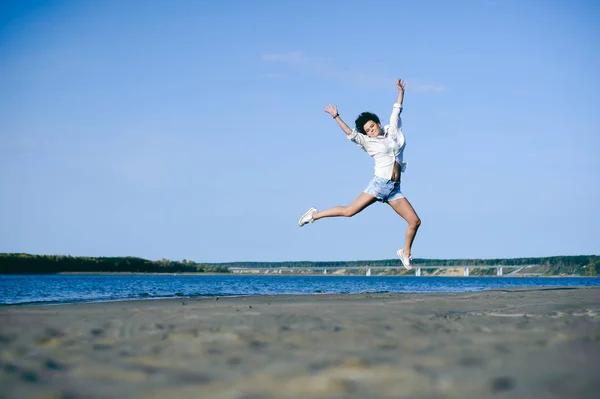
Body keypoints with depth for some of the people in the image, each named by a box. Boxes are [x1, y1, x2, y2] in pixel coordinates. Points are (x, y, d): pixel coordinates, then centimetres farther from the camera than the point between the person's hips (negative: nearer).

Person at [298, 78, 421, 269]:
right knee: (350, 211, -12)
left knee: (415, 221, -2)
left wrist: (401, 91, 18)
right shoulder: (368, 142, 4)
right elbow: (351, 134, -8)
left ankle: (405, 252, 17)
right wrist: (336, 117, -16)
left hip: (394, 189, 4)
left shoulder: (393, 130, 13)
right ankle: (314, 214, 3)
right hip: (379, 183, -4)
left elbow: (397, 110, 20)